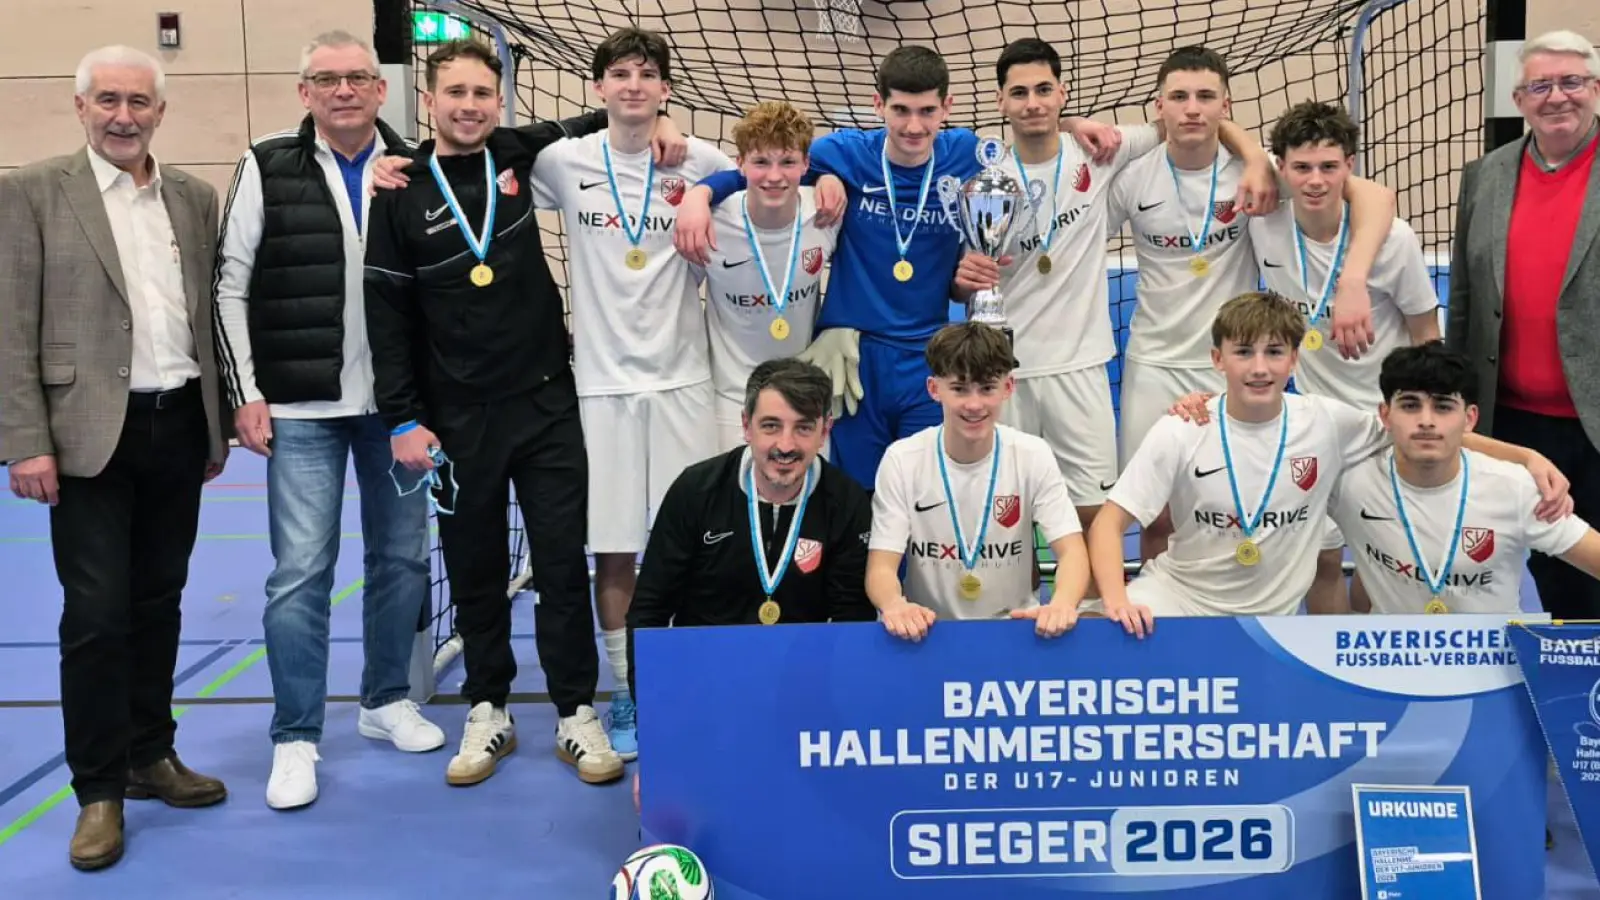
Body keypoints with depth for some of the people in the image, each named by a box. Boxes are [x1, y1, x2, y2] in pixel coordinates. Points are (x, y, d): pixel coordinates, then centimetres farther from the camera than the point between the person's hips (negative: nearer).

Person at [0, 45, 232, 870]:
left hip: (179, 425, 4)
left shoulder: (195, 198, 10)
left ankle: (151, 756, 27)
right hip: (93, 432, -4)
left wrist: (217, 424, 12)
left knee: (158, 602, 13)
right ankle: (99, 791, 12)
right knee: (97, 613, -1)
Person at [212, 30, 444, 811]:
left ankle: (387, 701, 29)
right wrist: (244, 392, -5)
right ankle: (295, 737, 9)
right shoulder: (268, 167, 0)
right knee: (300, 571, -3)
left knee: (402, 557, 11)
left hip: (397, 403, 3)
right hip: (302, 408, -2)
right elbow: (231, 284, 0)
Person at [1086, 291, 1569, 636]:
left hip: (1271, 616, 4)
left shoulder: (1325, 421, -7)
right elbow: (1109, 523, -12)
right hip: (1178, 595, -3)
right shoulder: (1181, 433, -13)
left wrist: (1526, 456, -5)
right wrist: (1117, 600, -30)